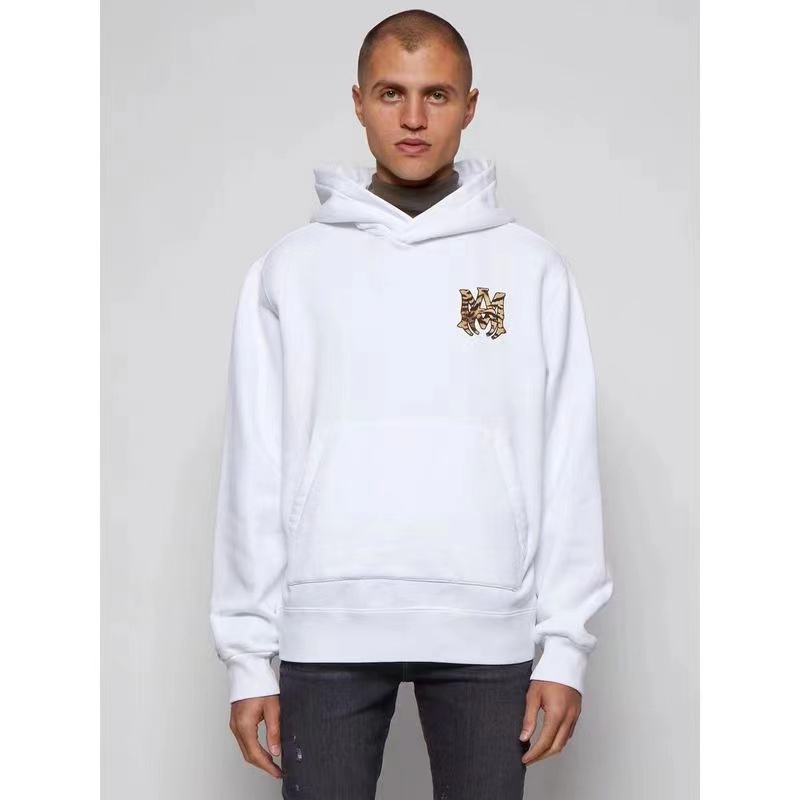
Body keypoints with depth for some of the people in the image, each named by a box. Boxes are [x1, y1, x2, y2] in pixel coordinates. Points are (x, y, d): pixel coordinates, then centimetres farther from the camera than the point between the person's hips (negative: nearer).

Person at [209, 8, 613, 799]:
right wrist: (250, 654, 0)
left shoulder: (531, 267, 4)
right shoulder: (291, 268, 4)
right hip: (328, 630, 0)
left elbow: (569, 463, 2)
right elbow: (256, 468, 3)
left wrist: (566, 642, -3)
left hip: (487, 631, 0)